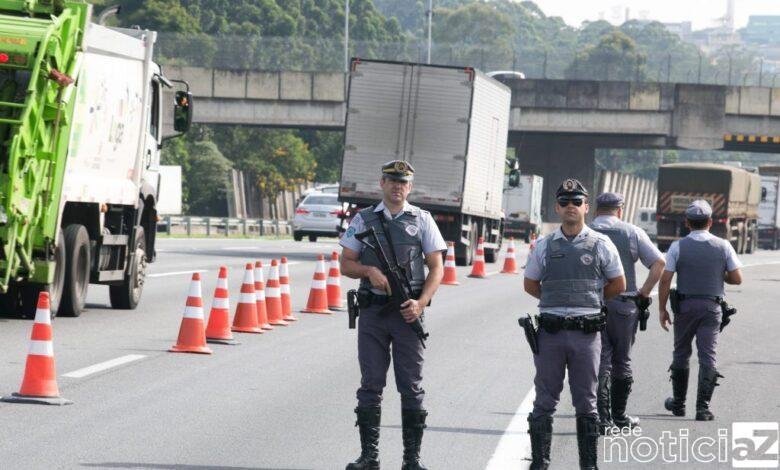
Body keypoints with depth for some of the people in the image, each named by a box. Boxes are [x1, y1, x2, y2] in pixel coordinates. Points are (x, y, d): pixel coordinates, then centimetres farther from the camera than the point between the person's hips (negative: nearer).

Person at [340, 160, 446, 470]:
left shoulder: (421, 220, 6)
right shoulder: (364, 220, 9)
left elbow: (436, 268, 3)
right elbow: (346, 264, 8)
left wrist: (421, 303, -11)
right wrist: (369, 270, -13)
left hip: (407, 313, -1)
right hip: (372, 312, 1)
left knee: (411, 387, 0)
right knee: (370, 386, 3)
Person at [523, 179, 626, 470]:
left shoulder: (601, 245, 3)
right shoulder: (544, 246, 7)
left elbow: (618, 285, 11)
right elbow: (530, 284, 18)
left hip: (586, 333, -1)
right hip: (550, 333, 1)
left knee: (586, 404, 5)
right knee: (544, 403, 4)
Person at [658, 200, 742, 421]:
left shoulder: (678, 247, -6)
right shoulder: (723, 247, -3)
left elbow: (665, 280, -8)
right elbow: (737, 279, -2)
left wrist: (662, 309, 0)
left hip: (685, 305, 0)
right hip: (712, 307, 0)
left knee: (681, 353, 15)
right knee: (707, 356, 0)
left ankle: (678, 403, 24)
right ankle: (703, 407, -7)